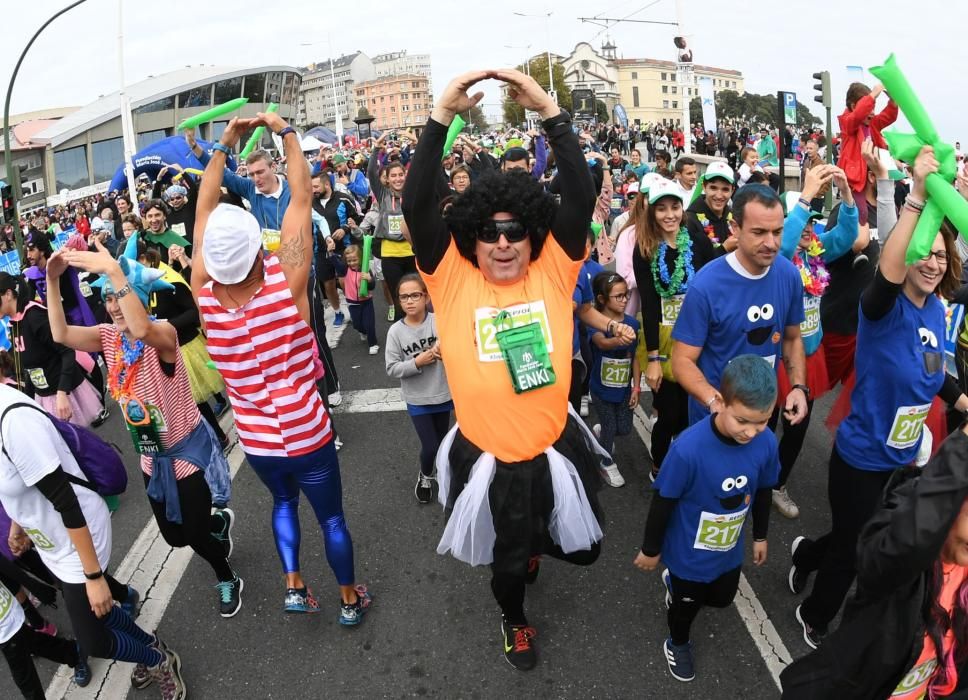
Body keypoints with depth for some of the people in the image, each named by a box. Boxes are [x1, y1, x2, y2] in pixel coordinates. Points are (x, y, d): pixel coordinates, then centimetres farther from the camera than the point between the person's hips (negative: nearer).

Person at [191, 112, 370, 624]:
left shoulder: (204, 293, -16)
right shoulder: (286, 282, -24)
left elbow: (205, 208, -5)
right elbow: (302, 198, -16)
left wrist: (224, 143, -2)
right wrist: (285, 133, -6)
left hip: (254, 439, 3)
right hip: (306, 434, -3)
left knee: (283, 501, 31)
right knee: (331, 516, 17)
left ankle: (294, 586, 31)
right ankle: (350, 599, 35)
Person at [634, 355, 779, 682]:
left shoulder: (767, 442, -22)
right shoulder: (689, 448, -37)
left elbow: (762, 492, -1)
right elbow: (663, 503, -22)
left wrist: (760, 536, 13)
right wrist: (651, 550, -9)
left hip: (730, 551, 5)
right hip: (689, 554, -4)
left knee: (721, 599, 30)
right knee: (687, 605, 23)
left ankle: (675, 584, 60)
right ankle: (677, 644, 56)